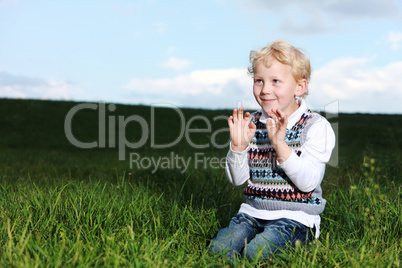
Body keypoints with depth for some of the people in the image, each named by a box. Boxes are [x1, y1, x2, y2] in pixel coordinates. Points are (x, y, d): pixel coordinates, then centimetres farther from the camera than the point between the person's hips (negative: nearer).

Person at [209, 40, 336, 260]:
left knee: (255, 252, -26)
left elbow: (308, 183, -16)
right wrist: (238, 146, -13)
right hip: (253, 211, 3)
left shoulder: (316, 126, -6)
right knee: (219, 249, -19)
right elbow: (237, 179, 5)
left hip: (295, 217, -3)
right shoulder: (251, 124, 6)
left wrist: (280, 145, -25)